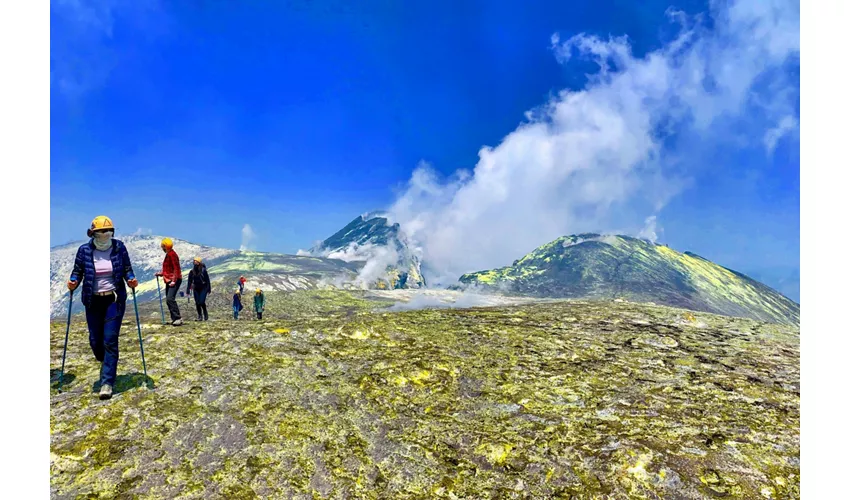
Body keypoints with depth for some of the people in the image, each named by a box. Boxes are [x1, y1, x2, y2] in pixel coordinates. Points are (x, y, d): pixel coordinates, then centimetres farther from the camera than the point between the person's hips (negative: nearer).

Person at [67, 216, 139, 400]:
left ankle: (107, 382, 1)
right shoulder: (84, 250, -3)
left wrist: (131, 280, -16)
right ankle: (107, 363, 40)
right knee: (95, 340, 8)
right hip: (93, 301, 2)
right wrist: (73, 282, -16)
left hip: (115, 299, -2)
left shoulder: (119, 247, -4)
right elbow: (77, 271, 5)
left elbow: (127, 269, 3)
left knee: (110, 340, -6)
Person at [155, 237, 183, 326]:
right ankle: (174, 319, 15)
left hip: (174, 280, -11)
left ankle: (178, 318, -22)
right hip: (169, 280, 11)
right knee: (168, 300, 10)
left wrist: (174, 281, -23)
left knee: (170, 298, -21)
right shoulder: (168, 255, 18)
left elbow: (176, 268, -20)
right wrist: (161, 273, 21)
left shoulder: (172, 254, -13)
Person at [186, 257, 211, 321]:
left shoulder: (203, 271, -10)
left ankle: (206, 315, 6)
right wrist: (187, 291, 1)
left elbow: (207, 280, -6)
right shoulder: (192, 272, 1)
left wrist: (209, 289, -6)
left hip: (203, 288, -4)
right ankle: (200, 317, 11)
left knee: (202, 302, -13)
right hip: (196, 289, 4)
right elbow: (189, 282, 4)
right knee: (197, 303, 1)